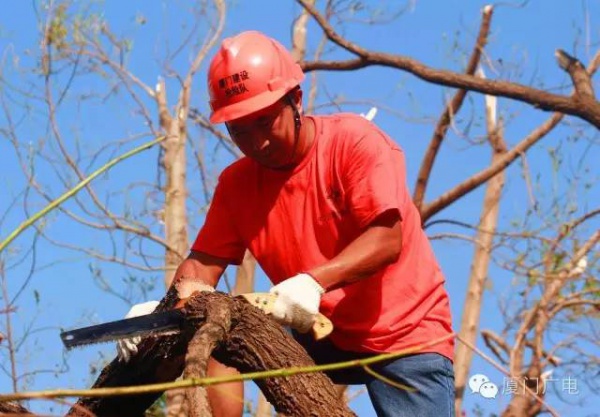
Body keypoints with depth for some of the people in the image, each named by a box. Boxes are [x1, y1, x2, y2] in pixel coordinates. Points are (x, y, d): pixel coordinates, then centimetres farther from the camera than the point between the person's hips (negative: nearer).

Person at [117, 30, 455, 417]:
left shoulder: (354, 141, -15)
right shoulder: (236, 183, 0)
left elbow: (386, 240, -24)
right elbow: (204, 262, -5)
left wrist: (314, 281, -39)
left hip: (407, 335, -5)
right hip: (321, 338, 5)